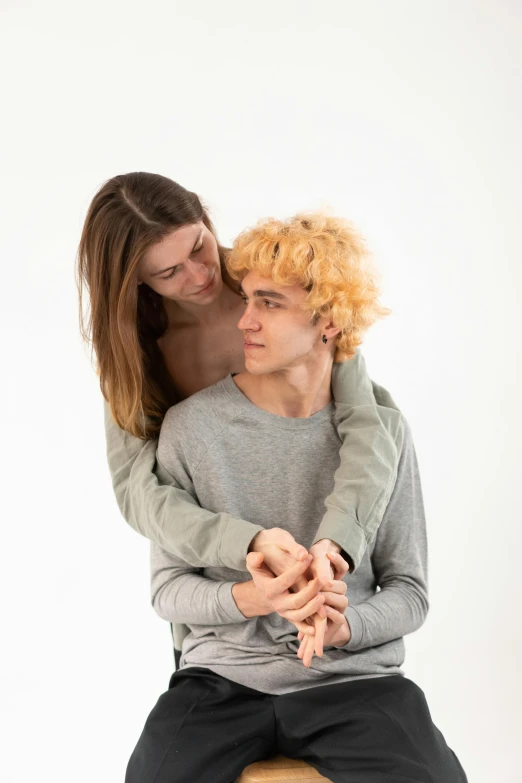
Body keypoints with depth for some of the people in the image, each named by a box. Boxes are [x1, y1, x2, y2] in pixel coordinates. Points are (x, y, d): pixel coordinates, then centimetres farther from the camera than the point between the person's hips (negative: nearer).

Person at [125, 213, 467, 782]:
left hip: (354, 675, 1)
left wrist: (345, 625, -18)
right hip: (223, 675, 0)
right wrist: (250, 599, -20)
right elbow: (167, 588, 1)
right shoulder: (191, 426, -2)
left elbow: (409, 590, 4)